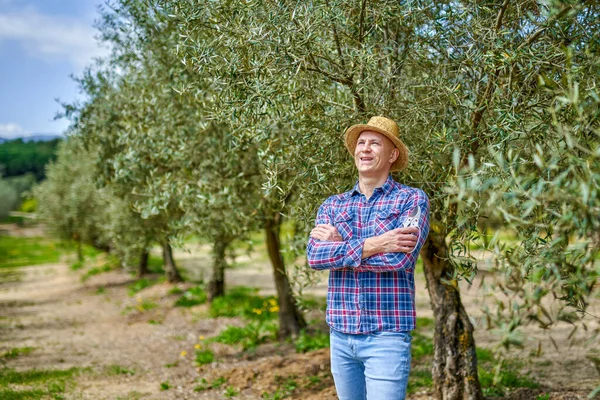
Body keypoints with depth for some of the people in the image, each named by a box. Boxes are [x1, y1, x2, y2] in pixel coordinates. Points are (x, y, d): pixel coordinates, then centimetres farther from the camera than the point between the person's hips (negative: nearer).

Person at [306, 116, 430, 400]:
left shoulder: (412, 199, -3)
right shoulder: (332, 205, 9)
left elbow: (400, 258, -18)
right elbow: (314, 257, -7)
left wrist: (338, 243, -9)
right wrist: (370, 245, -18)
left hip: (387, 336, -5)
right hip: (341, 336, 5)